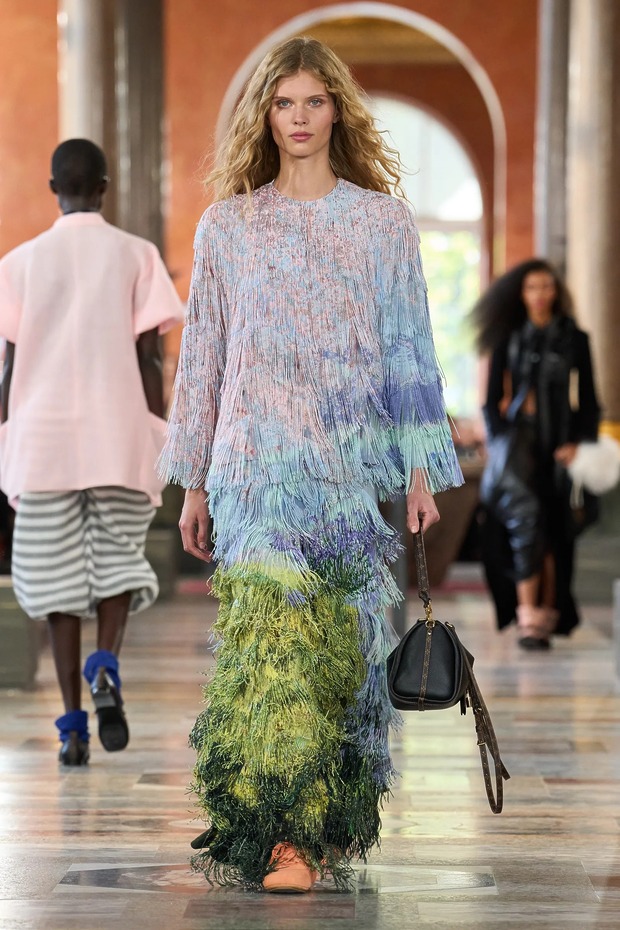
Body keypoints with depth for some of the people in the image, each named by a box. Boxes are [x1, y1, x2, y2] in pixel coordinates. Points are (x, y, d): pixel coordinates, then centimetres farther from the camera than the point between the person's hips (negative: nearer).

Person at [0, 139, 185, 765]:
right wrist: (160, 444, 4)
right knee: (118, 562, 13)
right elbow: (148, 358, -1)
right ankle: (106, 668, -14)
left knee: (57, 579, 6)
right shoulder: (137, 255, 3)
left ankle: (72, 724, 1)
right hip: (119, 439, 0)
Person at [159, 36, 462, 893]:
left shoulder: (383, 222, 6)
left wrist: (421, 473, -1)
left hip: (353, 467, 0)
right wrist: (195, 483, 9)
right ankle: (285, 836, -12)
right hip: (257, 465, 0)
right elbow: (203, 356, 11)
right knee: (274, 638, -12)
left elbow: (409, 351, 5)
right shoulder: (226, 226, 8)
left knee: (342, 646, 2)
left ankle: (324, 827, 16)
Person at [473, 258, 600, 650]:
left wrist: (577, 442, -5)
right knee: (523, 512, -21)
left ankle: (546, 617, 7)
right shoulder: (508, 338, 8)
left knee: (551, 528, 1)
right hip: (516, 435, -1)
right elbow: (493, 396, 8)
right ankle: (528, 615, -24)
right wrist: (500, 437, -6)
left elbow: (587, 399, 8)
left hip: (556, 440, 1)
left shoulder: (573, 339, 8)